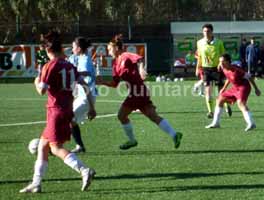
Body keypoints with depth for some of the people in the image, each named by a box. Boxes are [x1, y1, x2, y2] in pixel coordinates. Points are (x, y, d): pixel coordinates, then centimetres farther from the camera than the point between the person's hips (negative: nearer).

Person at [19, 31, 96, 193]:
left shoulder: (50, 66, -11)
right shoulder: (69, 65, 11)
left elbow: (42, 90, -18)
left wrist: (37, 82, 5)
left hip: (56, 110, -8)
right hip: (67, 110, 8)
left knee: (56, 148, -6)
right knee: (43, 145, 14)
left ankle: (85, 171, -19)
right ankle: (36, 183, 16)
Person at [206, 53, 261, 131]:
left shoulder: (236, 69, -25)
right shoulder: (224, 69, -2)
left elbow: (248, 77, -17)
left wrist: (256, 89, -13)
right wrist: (224, 88, 21)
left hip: (244, 87, -9)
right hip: (235, 88, 9)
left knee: (240, 103, -34)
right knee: (220, 99, 13)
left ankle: (251, 124, -44)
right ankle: (216, 123, 22)